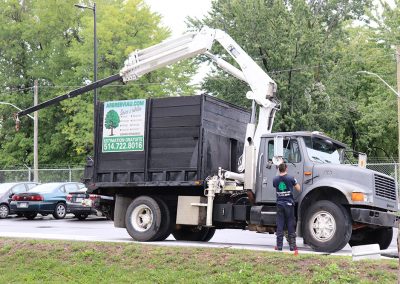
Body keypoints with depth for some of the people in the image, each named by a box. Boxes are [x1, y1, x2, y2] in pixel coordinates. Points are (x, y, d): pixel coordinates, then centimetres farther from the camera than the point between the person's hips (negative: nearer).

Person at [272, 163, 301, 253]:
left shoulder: (275, 179, 1)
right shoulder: (290, 178, -8)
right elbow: (298, 189, 0)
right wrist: (295, 183, 19)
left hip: (279, 204, 2)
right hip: (289, 204, -2)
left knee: (279, 226, 4)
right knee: (290, 225, 4)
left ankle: (279, 246, 4)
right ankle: (292, 246, 5)